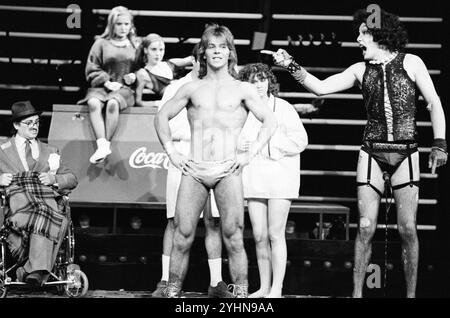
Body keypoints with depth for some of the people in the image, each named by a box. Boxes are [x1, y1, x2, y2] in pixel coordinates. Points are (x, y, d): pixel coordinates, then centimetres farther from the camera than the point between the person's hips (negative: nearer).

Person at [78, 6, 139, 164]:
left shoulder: (135, 46, 16)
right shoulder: (101, 43, 11)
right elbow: (92, 70, 7)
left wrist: (134, 76, 1)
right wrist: (106, 82, -7)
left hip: (124, 89, 0)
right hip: (101, 87, 0)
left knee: (113, 104, -37)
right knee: (94, 103, -36)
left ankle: (107, 144, -37)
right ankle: (102, 145, -45)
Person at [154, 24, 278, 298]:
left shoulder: (243, 90, 8)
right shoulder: (191, 89, 13)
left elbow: (270, 122, 4)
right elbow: (162, 117, 19)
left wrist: (250, 155, -3)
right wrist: (171, 152, 8)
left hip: (228, 172, -2)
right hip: (194, 171, 2)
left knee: (233, 239, -6)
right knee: (183, 237, -3)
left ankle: (241, 293, -2)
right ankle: (173, 291, 4)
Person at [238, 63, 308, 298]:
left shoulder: (283, 108, -3)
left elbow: (300, 140, -11)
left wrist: (265, 145, -15)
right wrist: (238, 146, -2)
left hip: (280, 175, -4)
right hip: (254, 179, 5)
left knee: (275, 234, -6)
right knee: (259, 236, 5)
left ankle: (276, 289, -3)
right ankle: (264, 287, 14)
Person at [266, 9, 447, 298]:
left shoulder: (411, 63, 1)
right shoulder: (360, 70, 8)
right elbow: (319, 87, 5)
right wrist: (291, 66, -7)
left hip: (405, 154, -2)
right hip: (372, 154, 2)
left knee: (408, 229, -4)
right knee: (366, 228, -3)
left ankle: (411, 294, 4)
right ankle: (357, 293, 2)